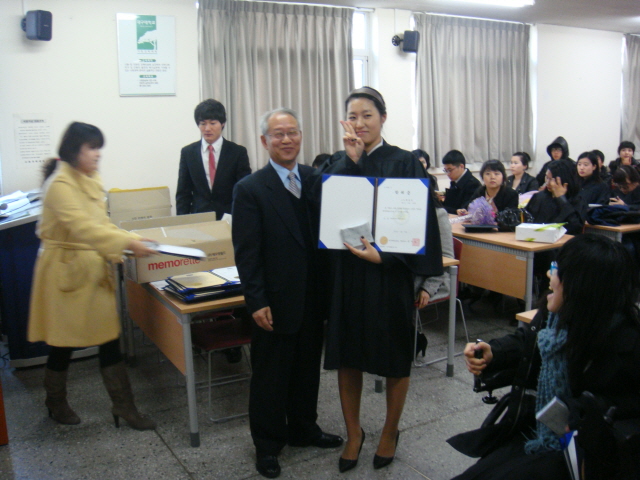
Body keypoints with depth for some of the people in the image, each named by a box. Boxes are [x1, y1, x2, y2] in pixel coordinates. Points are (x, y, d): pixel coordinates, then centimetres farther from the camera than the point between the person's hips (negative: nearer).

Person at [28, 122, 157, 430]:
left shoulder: (90, 180, 8)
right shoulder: (60, 184, -18)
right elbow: (82, 227, -30)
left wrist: (126, 242, 2)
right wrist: (127, 242, -36)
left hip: (94, 269, 8)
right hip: (66, 269, -7)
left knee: (110, 339, 7)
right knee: (64, 343, 9)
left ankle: (123, 407, 16)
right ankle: (56, 404, 31)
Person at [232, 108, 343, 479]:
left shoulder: (317, 180, 4)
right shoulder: (250, 190, -9)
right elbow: (247, 251, -11)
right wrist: (257, 301, -14)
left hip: (313, 297, 5)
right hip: (276, 300, -4)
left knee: (308, 368, 19)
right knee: (271, 375, 11)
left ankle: (304, 429, 40)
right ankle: (268, 444, 29)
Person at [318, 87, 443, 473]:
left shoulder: (404, 163, -5)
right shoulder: (338, 163, 6)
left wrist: (382, 256, -20)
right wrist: (351, 161, -14)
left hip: (389, 274, -3)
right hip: (345, 274, 3)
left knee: (395, 357, 11)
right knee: (346, 355, 12)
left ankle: (391, 431, 35)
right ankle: (354, 432, 32)